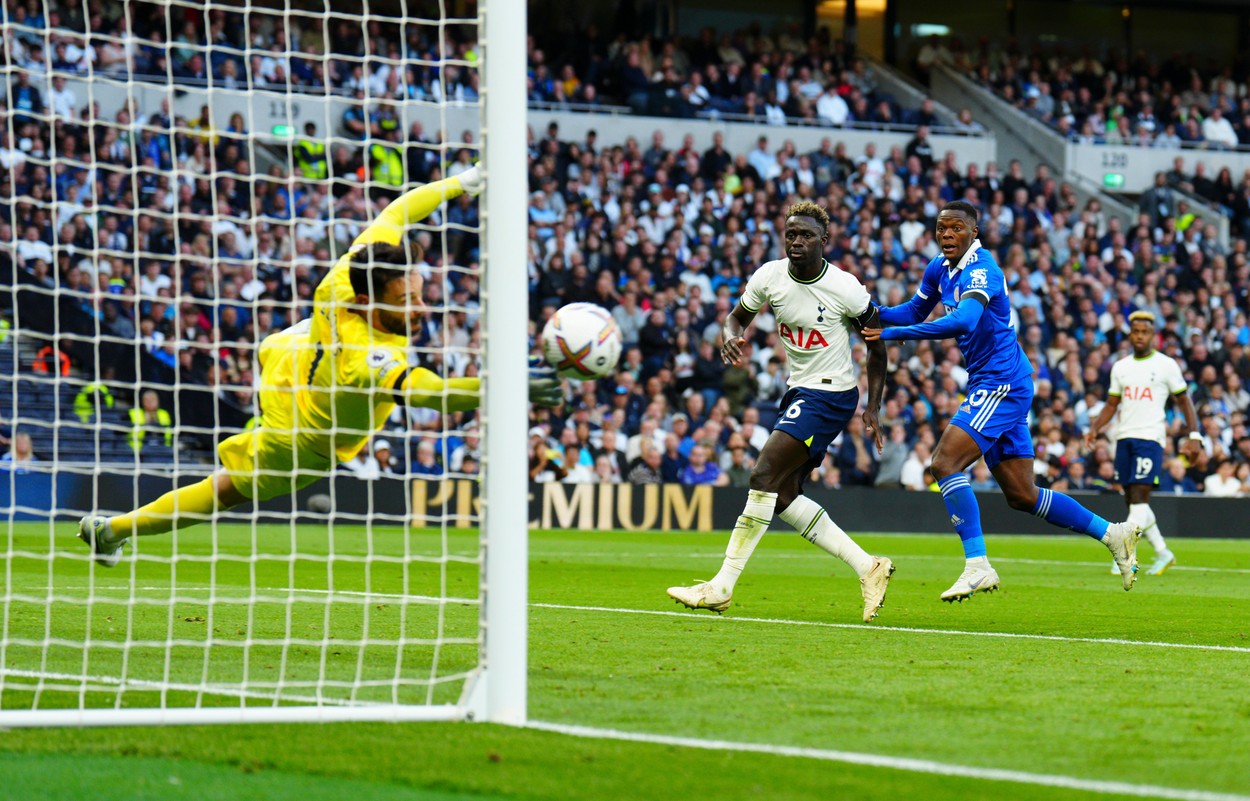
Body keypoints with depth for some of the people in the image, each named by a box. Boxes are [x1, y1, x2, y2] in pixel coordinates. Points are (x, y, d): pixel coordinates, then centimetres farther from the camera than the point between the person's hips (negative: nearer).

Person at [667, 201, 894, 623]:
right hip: (798, 393, 8)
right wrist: (730, 336, -12)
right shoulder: (770, 276, -3)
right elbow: (738, 315, 13)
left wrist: (873, 408, -7)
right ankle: (868, 567, 9)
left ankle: (721, 586, -17)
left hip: (830, 393, -8)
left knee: (764, 474, -19)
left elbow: (876, 343, -2)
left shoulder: (845, 288, -15)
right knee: (783, 495, 2)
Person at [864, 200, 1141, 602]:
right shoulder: (940, 268, 10)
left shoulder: (980, 270, -18)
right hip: (991, 387, 10)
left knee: (945, 463, -19)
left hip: (1002, 383, -10)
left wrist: (894, 333, -37)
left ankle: (977, 565, -19)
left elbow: (963, 321, -36)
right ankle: (1112, 533, 20)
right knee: (1021, 495, 11)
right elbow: (914, 312, 25)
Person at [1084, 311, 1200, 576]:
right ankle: (1163, 553, 18)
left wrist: (1194, 434, -4)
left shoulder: (1166, 365, 1)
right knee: (1133, 501, 6)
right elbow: (1111, 404, 16)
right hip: (1124, 437, 5)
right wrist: (1095, 428, 0)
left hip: (1151, 437, -5)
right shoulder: (1120, 367, 14)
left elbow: (1183, 400, 4)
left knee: (1139, 496, -15)